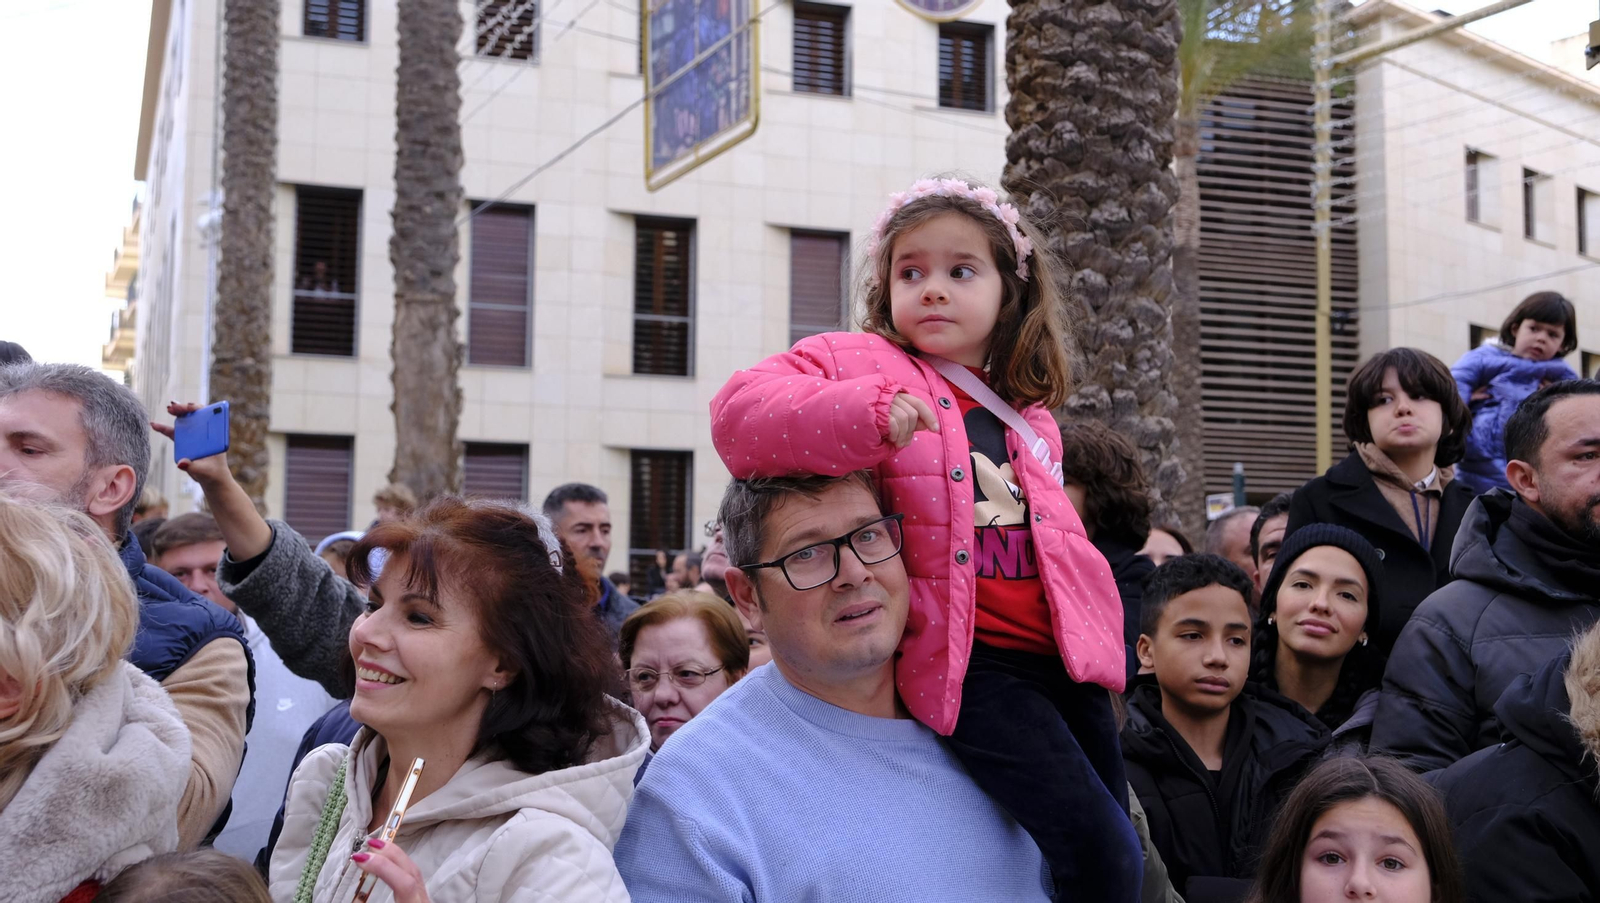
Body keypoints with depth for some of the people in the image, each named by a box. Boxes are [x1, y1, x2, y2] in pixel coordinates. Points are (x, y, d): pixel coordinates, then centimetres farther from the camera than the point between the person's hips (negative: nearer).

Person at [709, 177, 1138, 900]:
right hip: (968, 661, -7)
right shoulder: (859, 364, 2)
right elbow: (739, 414, -13)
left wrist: (1102, 634, 14)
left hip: (1062, 653, 7)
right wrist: (867, 413, -28)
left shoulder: (1029, 415, 21)